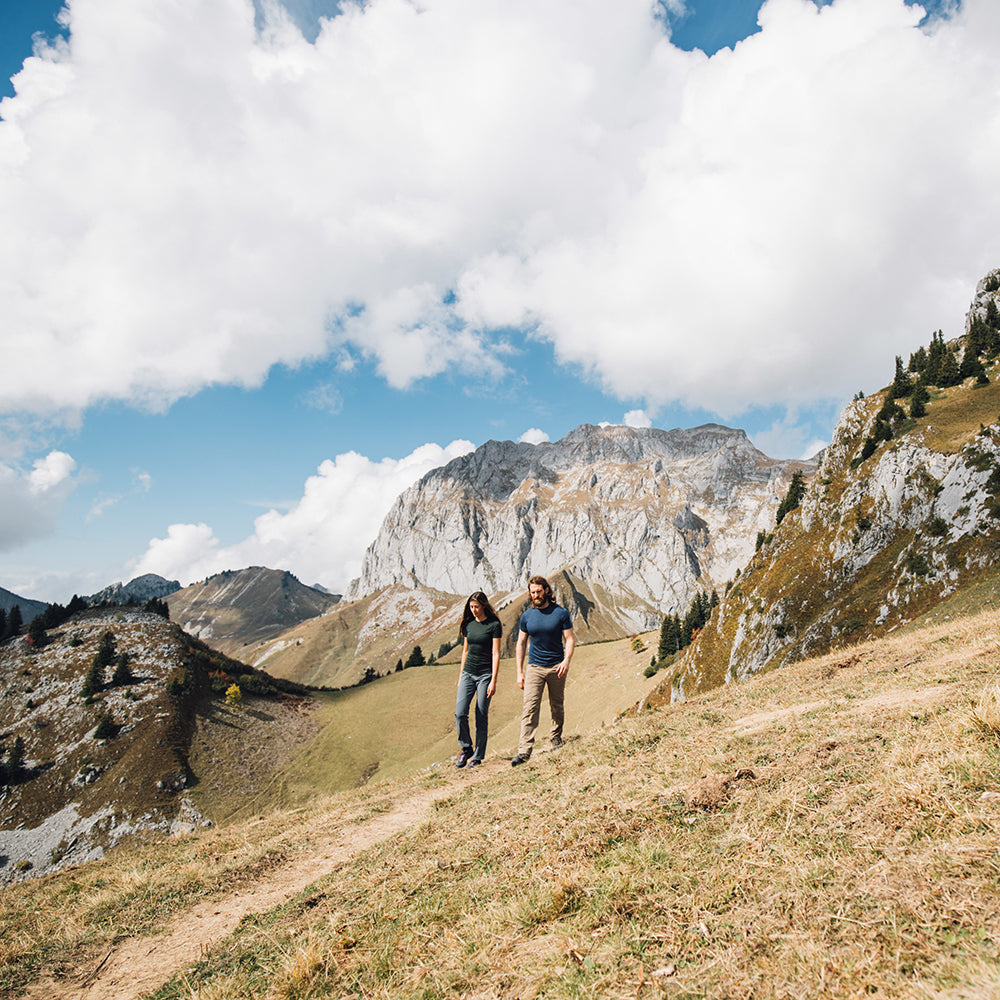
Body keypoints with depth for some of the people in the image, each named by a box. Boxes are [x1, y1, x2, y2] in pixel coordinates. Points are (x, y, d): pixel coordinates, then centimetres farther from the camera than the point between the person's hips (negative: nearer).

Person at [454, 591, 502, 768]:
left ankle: (478, 756, 12)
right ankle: (465, 749, 12)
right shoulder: (468, 624, 10)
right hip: (468, 673, 5)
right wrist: (460, 676, 16)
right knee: (460, 713, -8)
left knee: (481, 716, -1)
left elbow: (496, 654, -9)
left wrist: (493, 681, -14)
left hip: (485, 675, -4)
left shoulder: (494, 625, -7)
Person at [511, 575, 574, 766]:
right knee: (530, 709, -9)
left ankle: (557, 737, 35)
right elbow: (520, 644, 8)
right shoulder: (527, 615, 2)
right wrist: (519, 672, 2)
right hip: (535, 667, 1)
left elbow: (569, 639, -3)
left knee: (556, 706, 12)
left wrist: (566, 660, -21)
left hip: (556, 667, 0)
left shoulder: (561, 613, -4)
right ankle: (524, 750, -13)